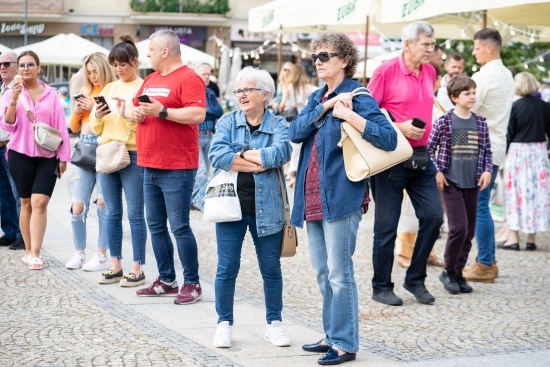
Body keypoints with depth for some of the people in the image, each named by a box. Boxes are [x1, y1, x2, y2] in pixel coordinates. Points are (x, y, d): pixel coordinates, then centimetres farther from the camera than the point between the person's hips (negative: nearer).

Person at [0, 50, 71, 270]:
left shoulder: (51, 94, 5)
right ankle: (28, 251, 15)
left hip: (47, 156, -1)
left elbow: (60, 126, 6)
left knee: (39, 203, -11)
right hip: (20, 155, 1)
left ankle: (35, 254, -13)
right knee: (26, 203, 6)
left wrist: (63, 156, 3)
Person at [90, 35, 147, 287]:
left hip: (133, 155, -6)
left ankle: (137, 269, 1)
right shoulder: (108, 89, 15)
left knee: (135, 214, -3)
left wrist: (127, 113, -21)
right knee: (112, 214, 8)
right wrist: (97, 117, -5)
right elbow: (95, 127, 15)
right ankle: (116, 266, 15)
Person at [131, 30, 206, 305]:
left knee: (179, 227, -6)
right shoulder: (150, 80, 17)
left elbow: (198, 114, -21)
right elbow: (136, 107, 25)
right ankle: (166, 280, 22)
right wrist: (136, 112, 2)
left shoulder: (188, 79, -9)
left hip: (177, 168, -9)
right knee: (156, 226, 12)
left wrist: (161, 111, -21)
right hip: (150, 167, 9)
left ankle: (192, 284, 3)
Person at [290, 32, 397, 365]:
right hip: (313, 197, 8)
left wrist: (348, 114, -23)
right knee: (322, 272, 14)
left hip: (342, 196, -8)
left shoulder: (358, 98, -7)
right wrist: (326, 106, -11)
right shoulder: (317, 97, 16)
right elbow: (295, 132, 0)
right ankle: (332, 335, 25)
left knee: (339, 272, -5)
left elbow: (389, 138, -19)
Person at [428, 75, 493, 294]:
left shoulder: (480, 123, 7)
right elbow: (429, 148, -1)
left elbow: (487, 151, 14)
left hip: (473, 184, 5)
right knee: (459, 227, -12)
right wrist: (437, 171, -8)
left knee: (469, 231, 7)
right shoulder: (444, 122, -5)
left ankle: (458, 272, 19)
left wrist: (487, 170, 0)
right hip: (451, 183, -5)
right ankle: (448, 271, 5)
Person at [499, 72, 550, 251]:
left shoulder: (515, 106, -8)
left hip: (517, 151, -3)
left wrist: (504, 153, 2)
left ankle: (513, 238, 1)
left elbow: (509, 133, -6)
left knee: (516, 193, 2)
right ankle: (531, 239, 10)